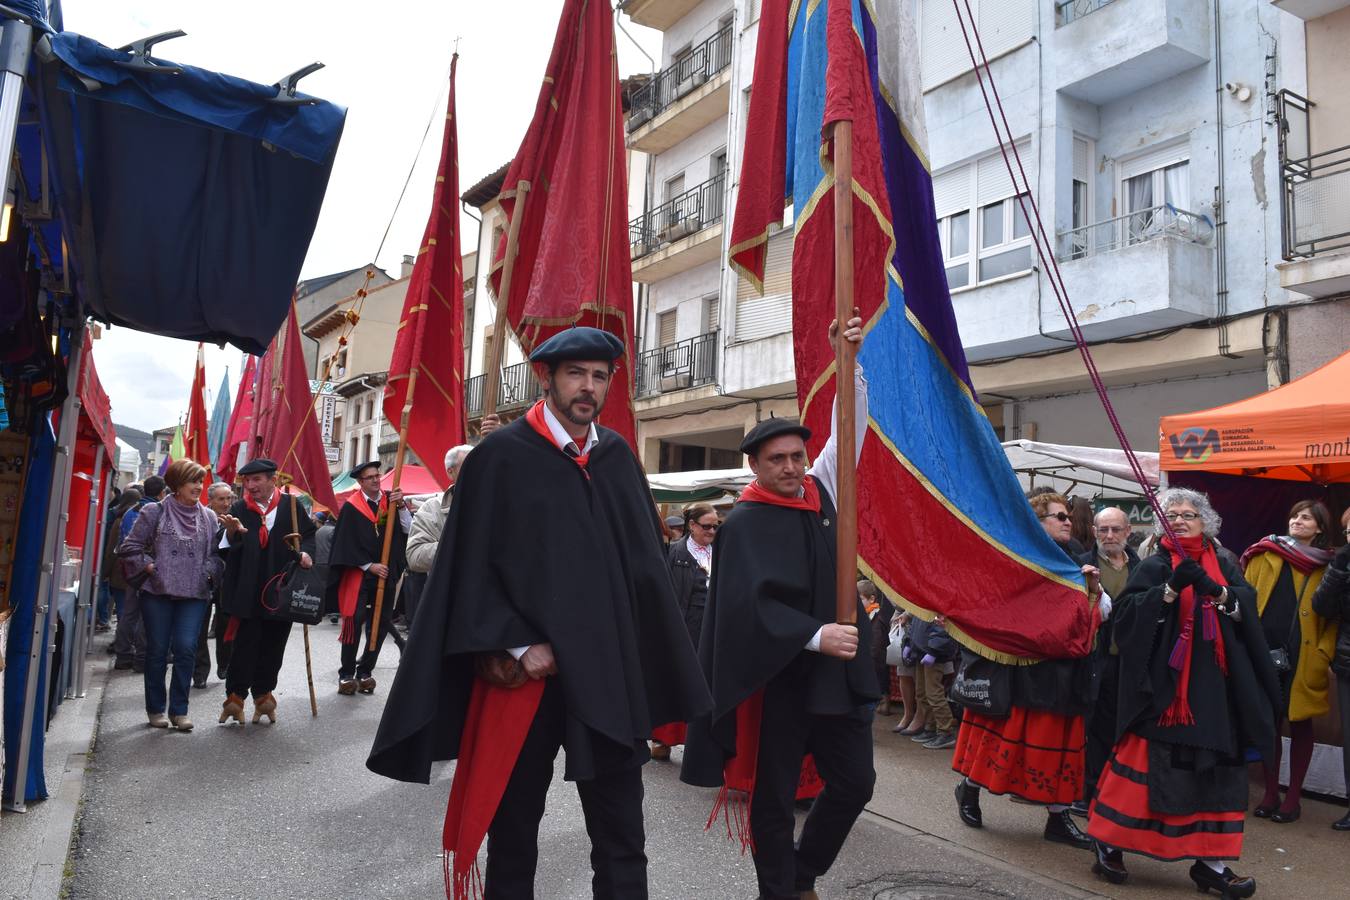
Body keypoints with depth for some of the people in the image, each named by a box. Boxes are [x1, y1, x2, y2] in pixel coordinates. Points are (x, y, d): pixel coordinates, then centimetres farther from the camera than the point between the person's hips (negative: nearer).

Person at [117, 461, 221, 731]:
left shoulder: (209, 517, 8)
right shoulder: (155, 512, 0)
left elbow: (216, 553, 11)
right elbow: (130, 547, 3)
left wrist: (209, 574, -5)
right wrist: (149, 567, -6)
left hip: (194, 595, 1)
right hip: (158, 592, -1)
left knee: (186, 649, -6)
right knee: (157, 651, 6)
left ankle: (179, 709, 6)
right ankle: (155, 709, 20)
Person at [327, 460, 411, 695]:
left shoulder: (390, 501, 6)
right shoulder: (351, 508, -3)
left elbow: (408, 529, -3)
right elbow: (348, 544, -5)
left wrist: (401, 505, -16)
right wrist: (370, 566, -11)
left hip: (386, 573, 4)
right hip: (358, 573, -4)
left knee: (381, 623, 6)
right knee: (354, 621, -7)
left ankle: (365, 671, 18)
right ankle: (346, 674, 3)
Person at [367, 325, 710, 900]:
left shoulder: (619, 457, 8)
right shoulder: (501, 456, -5)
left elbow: (641, 557, 12)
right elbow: (473, 564, -6)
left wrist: (635, 654, 6)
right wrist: (517, 645, -12)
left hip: (608, 669, 3)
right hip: (525, 668, -3)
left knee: (621, 828, 8)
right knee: (515, 814, 14)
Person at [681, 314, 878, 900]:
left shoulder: (820, 491, 6)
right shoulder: (744, 523, -9)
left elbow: (850, 428, 4)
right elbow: (752, 602, -18)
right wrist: (814, 636, -26)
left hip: (838, 669, 6)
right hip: (780, 674, -5)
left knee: (855, 783, 11)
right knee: (775, 794, 7)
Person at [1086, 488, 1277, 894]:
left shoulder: (1224, 565, 12)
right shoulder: (1154, 566, 1)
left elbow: (1247, 606, -3)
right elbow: (1126, 612, -12)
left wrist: (1216, 590, -21)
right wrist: (1171, 588, -22)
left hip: (1216, 687, 4)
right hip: (1163, 685, -3)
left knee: (1215, 773, 5)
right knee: (1144, 767, 0)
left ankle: (1211, 862, 15)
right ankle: (1108, 844, 13)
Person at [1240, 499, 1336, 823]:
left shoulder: (1329, 566, 6)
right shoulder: (1265, 556, 7)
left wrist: (1325, 655, -10)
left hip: (1304, 658, -1)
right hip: (1265, 652, 1)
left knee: (1300, 724, 7)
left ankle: (1293, 796, 19)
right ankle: (1271, 793, 19)